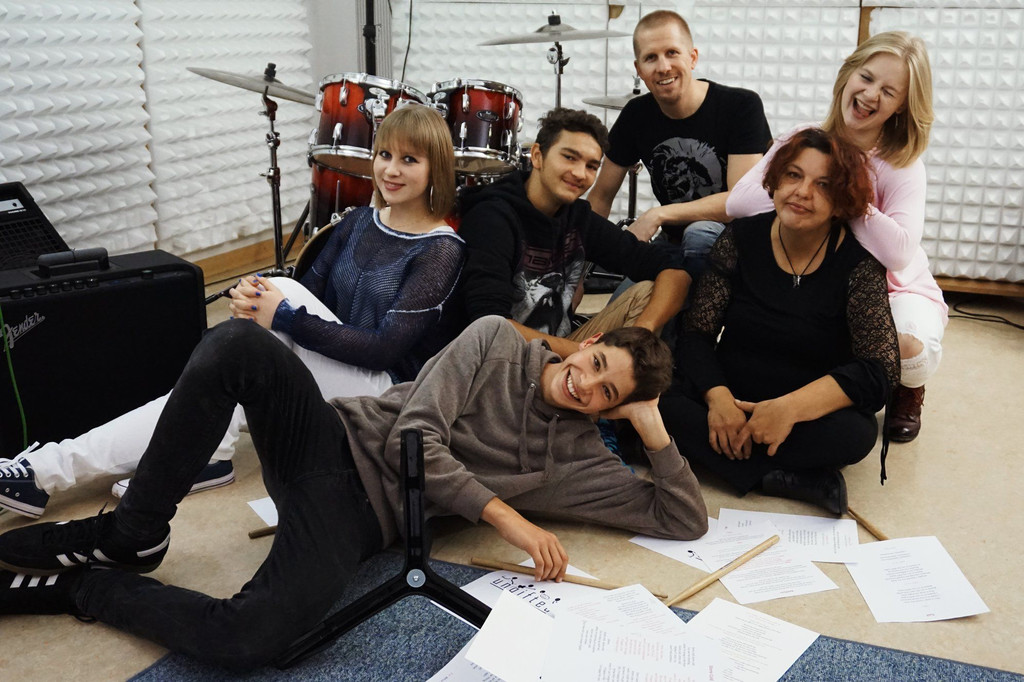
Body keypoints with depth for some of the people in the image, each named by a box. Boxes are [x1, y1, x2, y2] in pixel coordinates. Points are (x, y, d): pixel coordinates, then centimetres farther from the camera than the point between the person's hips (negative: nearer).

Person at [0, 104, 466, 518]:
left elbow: (386, 349, -18)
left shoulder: (440, 250, -11)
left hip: (388, 388, -6)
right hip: (330, 375, 6)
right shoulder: (358, 222, 9)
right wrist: (259, 294, -16)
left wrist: (284, 316, -21)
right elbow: (311, 291, 8)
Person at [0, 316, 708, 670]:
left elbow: (684, 518, 6)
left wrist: (654, 430, -6)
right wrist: (503, 513, -13)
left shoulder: (578, 461, 8)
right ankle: (132, 535, -12)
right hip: (339, 437, 1)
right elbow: (414, 437, -5)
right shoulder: (497, 339, 4)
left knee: (248, 638, -33)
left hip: (362, 519, -1)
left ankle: (85, 588, -2)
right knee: (238, 342, -32)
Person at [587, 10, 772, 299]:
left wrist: (658, 214, -27)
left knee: (699, 235, -36)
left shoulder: (741, 106, -17)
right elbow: (601, 196, 4)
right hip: (674, 243, 4)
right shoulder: (636, 114, -4)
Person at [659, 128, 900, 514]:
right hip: (730, 399, 3)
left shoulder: (858, 264, -9)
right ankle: (790, 478, -25)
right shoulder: (741, 239, -2)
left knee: (855, 433, -34)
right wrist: (717, 396, -24)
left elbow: (880, 368, -16)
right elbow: (697, 333, -5)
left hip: (811, 413, -2)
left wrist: (791, 407, -28)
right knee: (656, 400, -27)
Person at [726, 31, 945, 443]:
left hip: (894, 290, -3)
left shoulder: (903, 167, -17)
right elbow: (737, 202, -20)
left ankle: (909, 393, 7)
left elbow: (899, 255, -33)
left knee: (909, 342, -36)